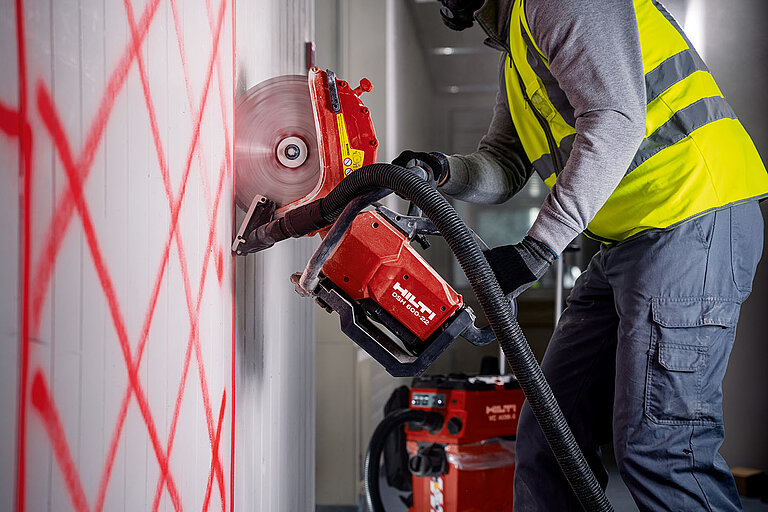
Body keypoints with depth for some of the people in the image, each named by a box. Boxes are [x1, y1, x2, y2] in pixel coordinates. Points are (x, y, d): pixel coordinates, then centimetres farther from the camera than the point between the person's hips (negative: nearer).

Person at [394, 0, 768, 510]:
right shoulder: (516, 53, 24)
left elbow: (615, 121, -20)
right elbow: (505, 164, 19)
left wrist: (537, 247, -22)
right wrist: (446, 172, -4)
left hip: (691, 223, -11)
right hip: (629, 239, 11)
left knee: (655, 441, -13)